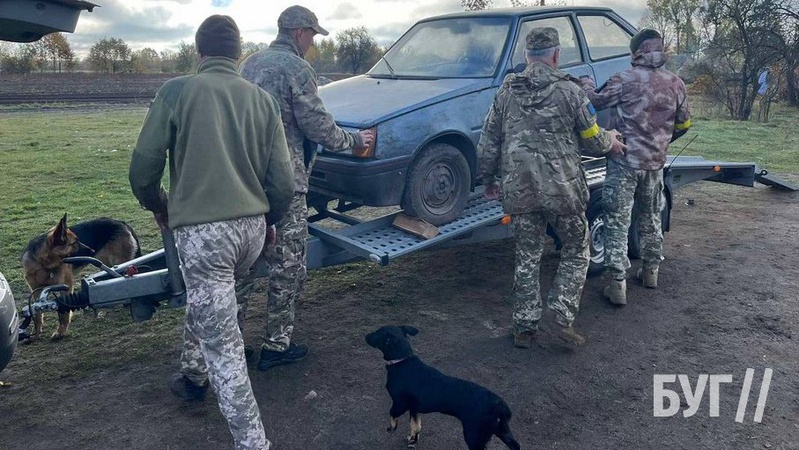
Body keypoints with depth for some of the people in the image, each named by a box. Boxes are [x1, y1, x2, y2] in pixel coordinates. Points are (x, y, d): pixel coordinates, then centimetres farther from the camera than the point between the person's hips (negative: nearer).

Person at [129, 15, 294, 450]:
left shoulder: (177, 91, -2)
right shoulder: (262, 99, 8)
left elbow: (142, 168, -2)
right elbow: (283, 180, 5)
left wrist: (158, 206, 19)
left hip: (201, 229, -5)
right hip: (252, 229, 5)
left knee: (223, 344, 1)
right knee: (206, 303, 32)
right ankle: (193, 374, 48)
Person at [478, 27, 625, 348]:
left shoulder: (506, 92, 6)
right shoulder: (568, 90, -4)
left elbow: (488, 143, 9)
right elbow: (593, 140, 2)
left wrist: (488, 179, 22)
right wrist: (612, 143, 24)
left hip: (519, 190, 3)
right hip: (563, 189, -3)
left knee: (527, 259, 14)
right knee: (576, 252, 16)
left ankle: (524, 328, 18)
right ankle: (560, 315, 5)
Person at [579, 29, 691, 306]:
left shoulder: (626, 80, -14)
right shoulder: (675, 83, 2)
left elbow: (597, 102, -2)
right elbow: (683, 124, 11)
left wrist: (586, 85, 19)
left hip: (624, 162, -5)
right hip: (655, 163, 5)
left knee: (617, 222, -1)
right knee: (651, 219, 21)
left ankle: (617, 285, -2)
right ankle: (651, 272, 34)